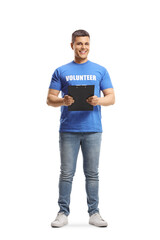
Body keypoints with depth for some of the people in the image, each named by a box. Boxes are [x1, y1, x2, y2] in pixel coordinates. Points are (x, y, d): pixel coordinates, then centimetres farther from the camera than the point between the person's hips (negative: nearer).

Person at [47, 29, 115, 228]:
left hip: (93, 130, 1)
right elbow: (50, 99, 4)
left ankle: (94, 213, 16)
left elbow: (111, 98, 6)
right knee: (66, 173, 4)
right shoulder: (61, 72, 7)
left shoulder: (100, 71, 9)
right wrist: (63, 101, -17)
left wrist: (99, 100, -16)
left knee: (92, 173, 7)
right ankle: (63, 213, 13)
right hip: (68, 130, 0)